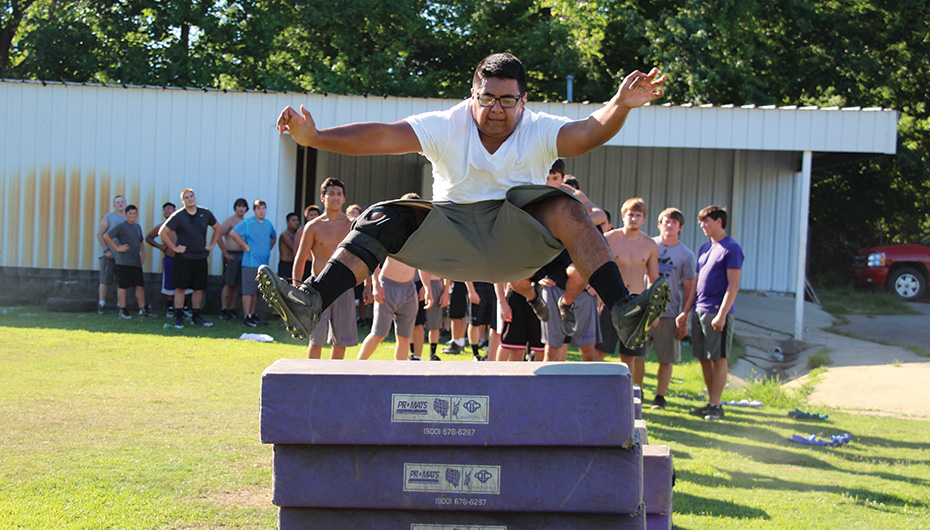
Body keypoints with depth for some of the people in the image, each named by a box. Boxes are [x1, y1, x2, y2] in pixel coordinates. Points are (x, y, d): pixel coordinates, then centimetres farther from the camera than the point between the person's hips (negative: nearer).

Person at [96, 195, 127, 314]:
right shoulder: (108, 217, 0)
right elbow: (99, 234, -4)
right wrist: (106, 250, -11)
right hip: (109, 255, -4)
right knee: (105, 280, -5)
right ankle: (101, 305, -2)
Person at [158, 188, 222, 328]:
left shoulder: (205, 213, 5)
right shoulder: (178, 216, -6)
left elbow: (218, 228, 20)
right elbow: (162, 233, -6)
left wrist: (212, 244, 10)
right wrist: (174, 248, -8)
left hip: (200, 257, 4)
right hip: (183, 257, -4)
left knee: (199, 288, 7)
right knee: (180, 287, -3)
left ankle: (196, 317, 17)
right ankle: (178, 318, 3)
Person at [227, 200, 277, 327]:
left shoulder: (268, 224, 13)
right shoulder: (247, 223, -7)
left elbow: (274, 236, 32)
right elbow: (233, 233, -17)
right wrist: (246, 246, -14)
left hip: (264, 263, 7)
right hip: (251, 262, -7)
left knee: (256, 291, 11)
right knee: (248, 291, -6)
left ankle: (253, 314, 18)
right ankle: (247, 317, -5)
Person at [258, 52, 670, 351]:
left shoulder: (540, 132, -3)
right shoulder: (446, 127, -3)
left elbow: (587, 133, -21)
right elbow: (384, 136, -14)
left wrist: (620, 106, -43)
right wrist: (314, 138, -26)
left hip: (517, 242, -1)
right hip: (452, 242, 1)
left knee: (565, 209, -28)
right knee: (383, 219, -21)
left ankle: (624, 312, -35)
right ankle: (309, 304, -33)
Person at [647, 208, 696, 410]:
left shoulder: (686, 255, 3)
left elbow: (689, 288, 3)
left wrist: (685, 317, -3)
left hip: (669, 313, -1)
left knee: (667, 359, 3)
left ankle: (660, 397, 15)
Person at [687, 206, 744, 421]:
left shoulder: (731, 248, -7)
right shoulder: (705, 248, 17)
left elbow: (733, 285, -12)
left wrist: (722, 314, -18)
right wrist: (686, 310, 14)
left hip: (718, 313, -8)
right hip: (700, 311, 8)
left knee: (718, 358, -4)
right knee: (704, 358, 8)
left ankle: (716, 405, -1)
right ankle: (711, 402, 15)